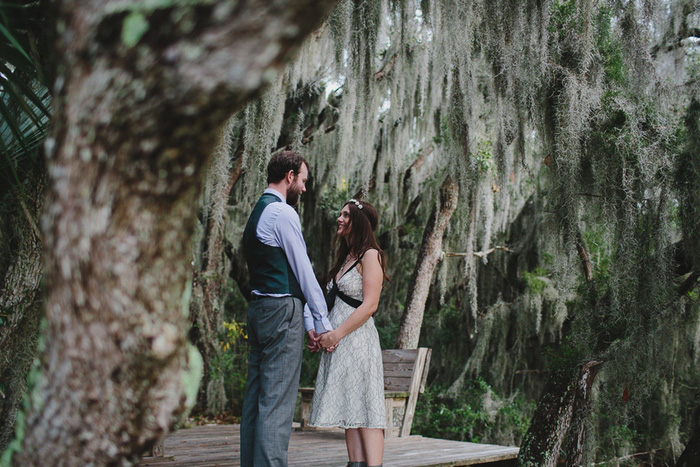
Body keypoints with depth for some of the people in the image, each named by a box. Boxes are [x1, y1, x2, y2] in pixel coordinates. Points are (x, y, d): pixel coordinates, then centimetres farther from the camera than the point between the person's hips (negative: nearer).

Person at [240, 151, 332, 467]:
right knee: (277, 400, -9)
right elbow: (303, 272, -10)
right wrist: (322, 322, -4)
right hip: (282, 310, -10)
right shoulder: (283, 212, -10)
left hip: (259, 308, 10)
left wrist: (308, 324, 18)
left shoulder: (258, 212, 21)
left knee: (255, 395, 10)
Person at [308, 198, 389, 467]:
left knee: (364, 409, -10)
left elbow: (369, 305, -14)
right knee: (348, 410, 5)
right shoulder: (346, 257, 19)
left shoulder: (370, 256, -6)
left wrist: (337, 333, -15)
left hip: (357, 340, -8)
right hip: (338, 343, 8)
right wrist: (322, 333, 7)